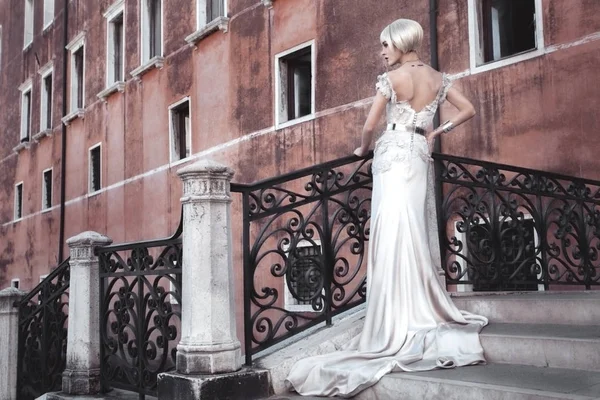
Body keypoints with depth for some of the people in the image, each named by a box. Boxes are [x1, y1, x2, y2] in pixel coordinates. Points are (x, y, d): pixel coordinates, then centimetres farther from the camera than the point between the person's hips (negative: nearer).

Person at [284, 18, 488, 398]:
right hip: (420, 159, 6)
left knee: (391, 237, -8)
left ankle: (397, 328, -9)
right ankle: (422, 314, 12)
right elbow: (469, 110, 14)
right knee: (413, 238, 9)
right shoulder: (439, 78, 10)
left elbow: (369, 126, -7)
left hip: (393, 157, -6)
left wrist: (363, 149, 12)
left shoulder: (391, 78, -6)